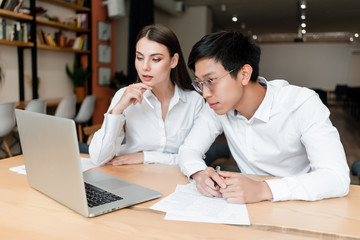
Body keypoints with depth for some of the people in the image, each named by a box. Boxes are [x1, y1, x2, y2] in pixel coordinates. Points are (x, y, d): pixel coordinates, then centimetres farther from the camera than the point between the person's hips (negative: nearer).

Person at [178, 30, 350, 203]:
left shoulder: (302, 104, -20)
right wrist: (199, 173, -25)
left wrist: (263, 190, -38)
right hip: (250, 208, 2)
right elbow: (189, 150, -2)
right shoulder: (217, 105, -7)